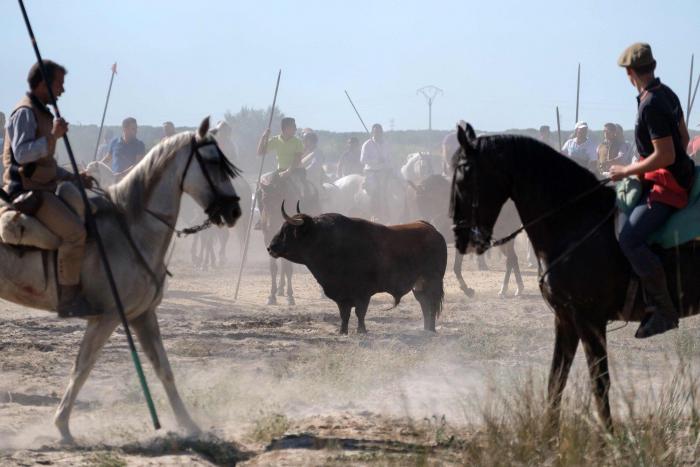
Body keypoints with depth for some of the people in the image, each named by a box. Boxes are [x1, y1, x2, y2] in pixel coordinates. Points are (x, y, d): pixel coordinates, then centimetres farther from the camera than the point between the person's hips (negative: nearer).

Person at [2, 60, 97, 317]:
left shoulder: (41, 113, 20)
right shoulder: (25, 112, -11)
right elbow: (22, 154, -24)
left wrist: (73, 177, 16)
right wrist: (53, 136, -26)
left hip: (44, 187, 11)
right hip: (28, 190, -11)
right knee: (75, 232, -25)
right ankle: (68, 299, -21)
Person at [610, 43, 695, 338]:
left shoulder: (651, 106, -22)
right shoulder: (667, 94, 9)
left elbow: (665, 155, -25)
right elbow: (683, 138, 19)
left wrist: (628, 171, -15)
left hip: (666, 186, -11)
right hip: (675, 177, 11)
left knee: (629, 239, -23)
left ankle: (665, 311, -22)